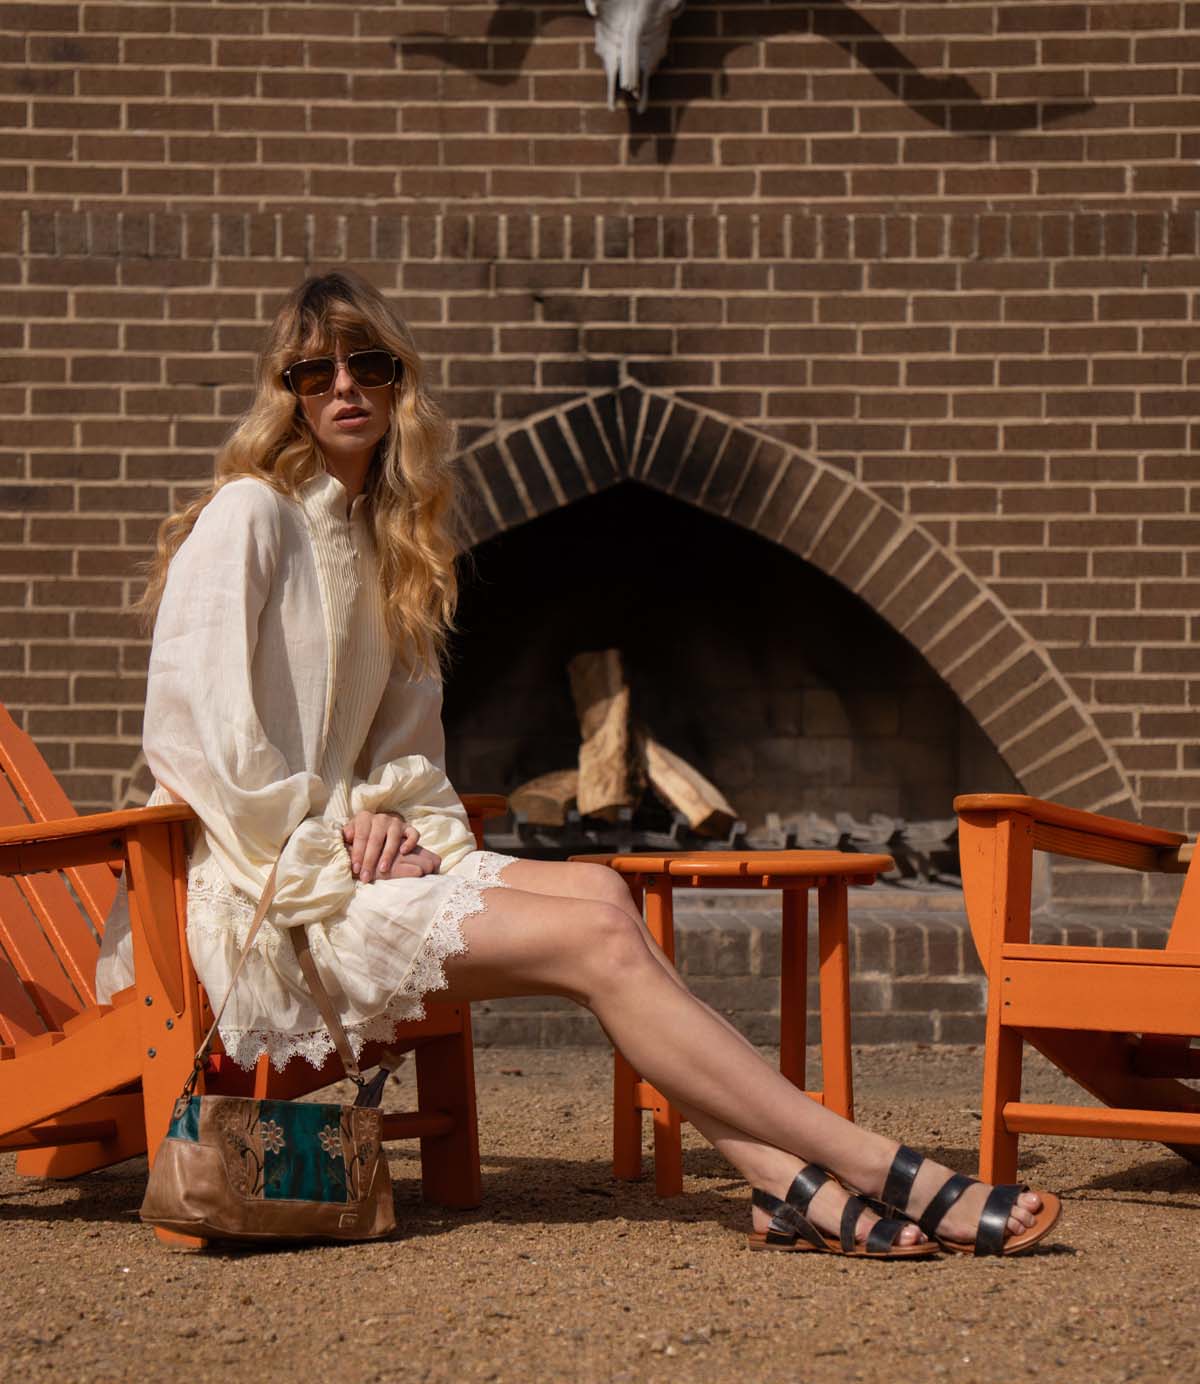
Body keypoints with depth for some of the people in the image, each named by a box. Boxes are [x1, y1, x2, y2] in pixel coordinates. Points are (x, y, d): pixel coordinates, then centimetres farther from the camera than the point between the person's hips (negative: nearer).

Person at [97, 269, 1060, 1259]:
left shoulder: (378, 536, 19)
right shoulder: (248, 517, -6)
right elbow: (204, 731, -14)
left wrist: (383, 812, 2)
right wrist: (323, 843, -12)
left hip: (341, 854, 8)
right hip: (263, 898, -8)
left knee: (598, 890, -17)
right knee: (596, 941, -21)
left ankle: (786, 1181, -28)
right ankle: (897, 1180, -24)